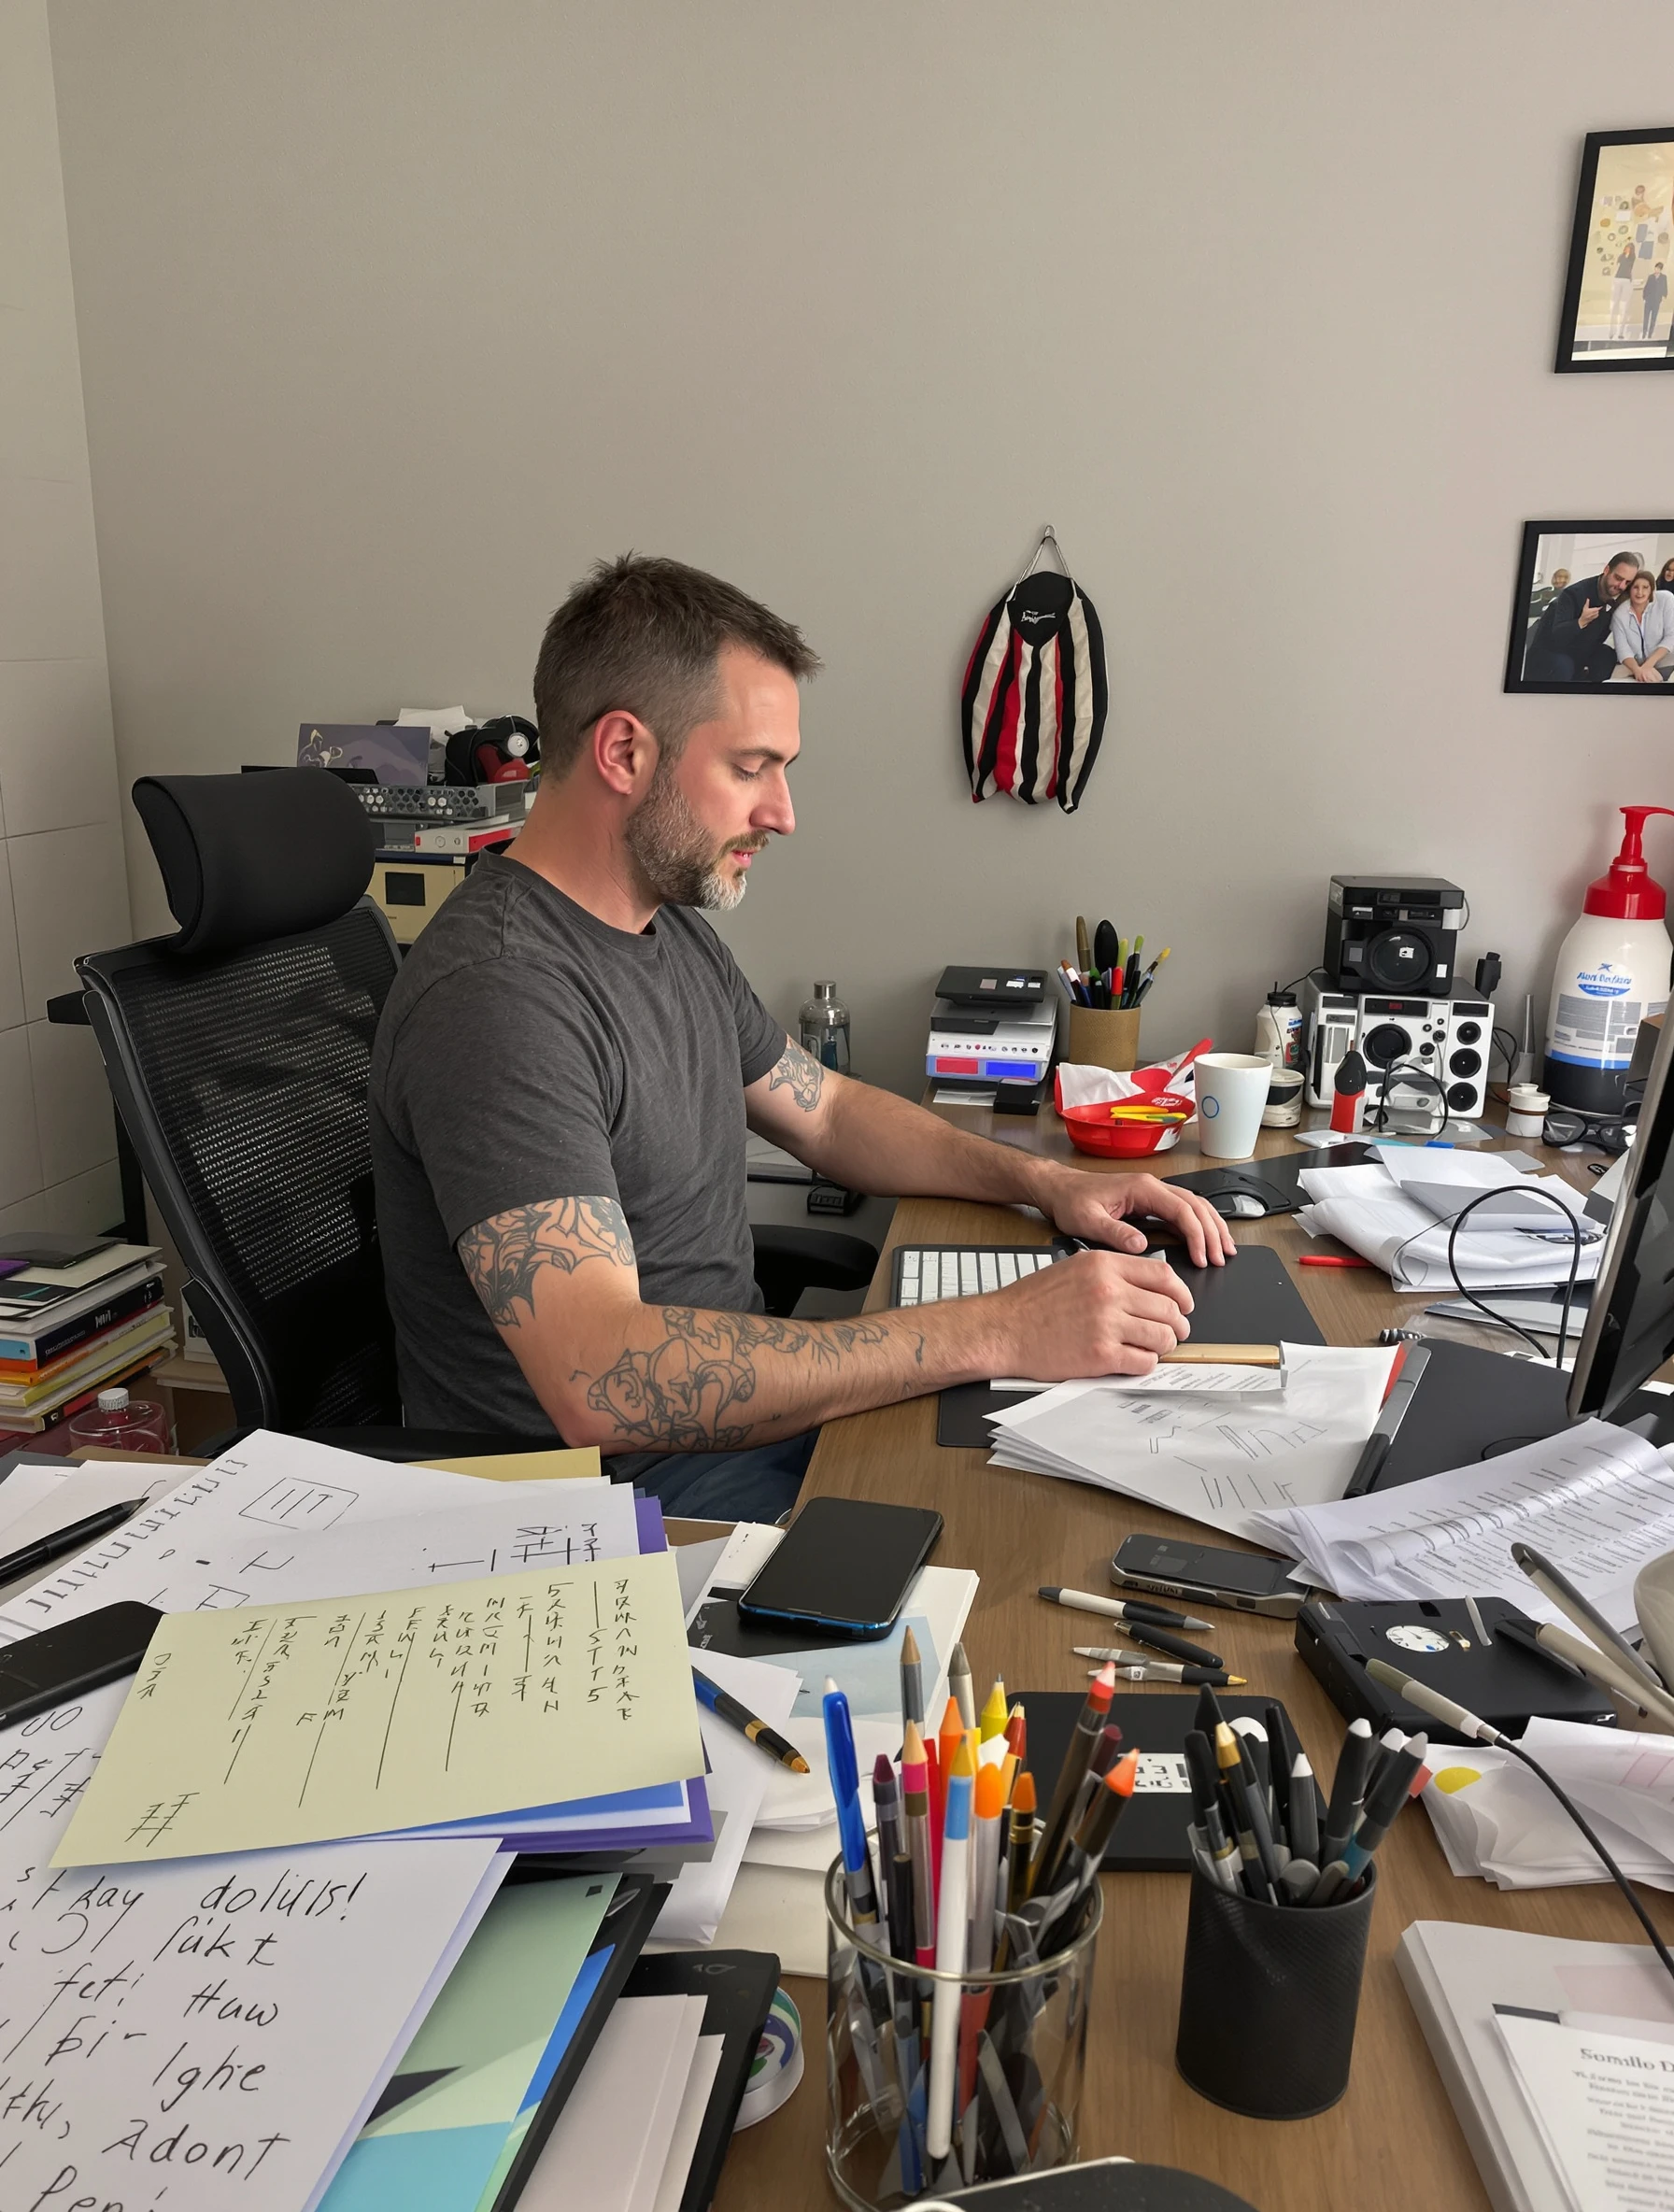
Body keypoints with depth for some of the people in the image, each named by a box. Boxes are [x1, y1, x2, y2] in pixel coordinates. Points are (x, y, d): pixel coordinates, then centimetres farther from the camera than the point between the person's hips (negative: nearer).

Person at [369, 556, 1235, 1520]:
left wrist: (1041, 1179, 4)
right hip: (621, 1481, -8)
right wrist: (994, 1331, -34)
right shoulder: (494, 997, -25)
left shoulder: (673, 926, 7)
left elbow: (826, 1108, 19)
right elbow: (602, 1384, -35)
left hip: (733, 1394, 9)